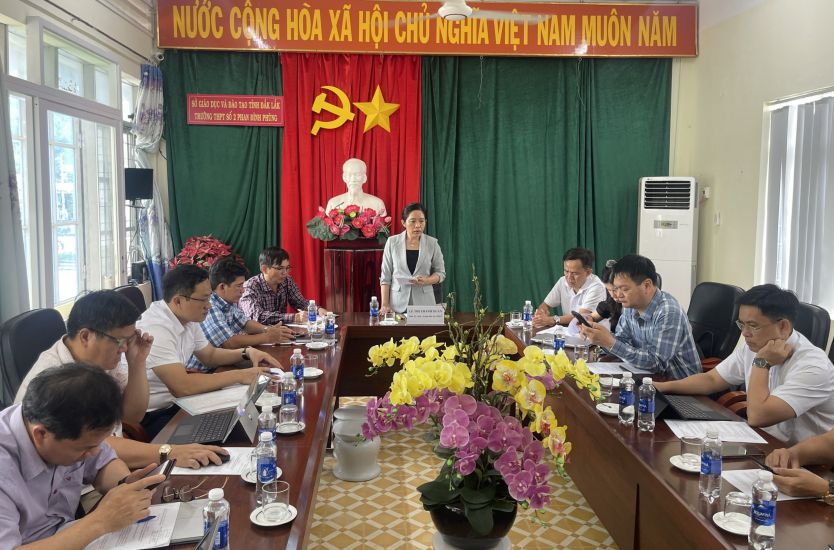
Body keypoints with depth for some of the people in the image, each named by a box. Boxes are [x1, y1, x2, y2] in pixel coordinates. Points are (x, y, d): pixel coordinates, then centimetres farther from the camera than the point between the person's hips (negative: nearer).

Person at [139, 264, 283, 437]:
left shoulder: (187, 319, 2)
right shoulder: (156, 329, -25)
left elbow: (210, 355, 18)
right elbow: (182, 386, -31)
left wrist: (247, 352, 0)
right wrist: (239, 376, -23)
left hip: (174, 403, 8)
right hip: (151, 417, -8)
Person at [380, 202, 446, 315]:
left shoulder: (432, 243, 0)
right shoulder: (392, 242, -2)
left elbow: (441, 273, 5)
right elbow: (385, 276, 0)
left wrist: (426, 280, -16)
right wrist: (384, 305, -7)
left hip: (424, 303, 1)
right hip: (398, 303, 0)